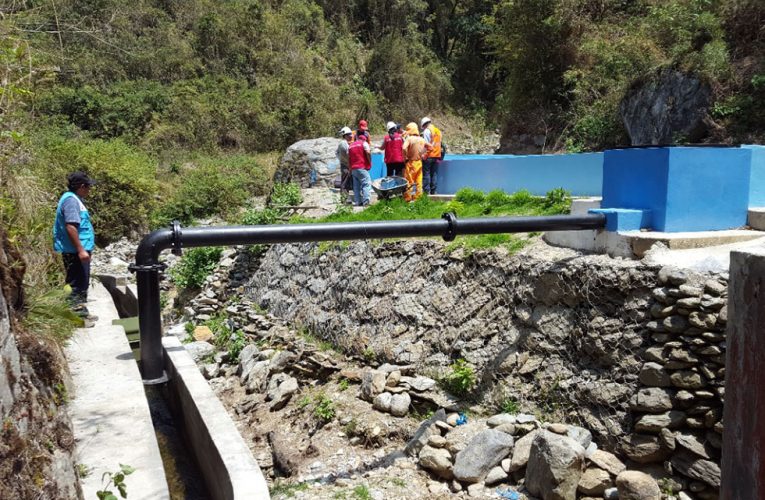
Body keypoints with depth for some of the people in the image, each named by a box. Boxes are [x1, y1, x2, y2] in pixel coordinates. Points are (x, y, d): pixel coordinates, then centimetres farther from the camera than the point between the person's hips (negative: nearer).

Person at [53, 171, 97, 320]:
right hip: (75, 251, -11)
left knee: (81, 284, 18)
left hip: (77, 251, 11)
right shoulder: (71, 200, -16)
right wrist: (81, 250, -25)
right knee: (77, 284, -6)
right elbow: (70, 226, -24)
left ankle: (81, 313, 27)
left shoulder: (74, 199, 17)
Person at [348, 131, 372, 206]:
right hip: (362, 167, -6)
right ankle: (365, 202, -17)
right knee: (366, 184, -7)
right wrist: (370, 163, 0)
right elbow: (368, 153, -11)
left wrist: (350, 168, 22)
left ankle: (358, 202, 7)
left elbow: (349, 158, 18)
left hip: (353, 168, 6)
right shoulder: (364, 143, 2)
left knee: (356, 186, 9)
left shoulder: (350, 145, 20)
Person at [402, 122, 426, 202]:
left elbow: (404, 148, -29)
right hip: (419, 162, 5)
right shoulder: (421, 139, 5)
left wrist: (405, 157, -14)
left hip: (411, 162, -5)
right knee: (418, 182, 12)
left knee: (408, 181, 3)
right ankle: (418, 197, 18)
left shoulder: (409, 139, -13)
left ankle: (408, 198, 4)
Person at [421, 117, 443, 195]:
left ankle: (426, 191, -5)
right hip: (437, 155, 7)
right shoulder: (438, 131, 16)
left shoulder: (427, 131, -6)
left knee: (426, 173, -2)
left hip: (429, 156, -6)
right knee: (434, 174, 9)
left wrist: (424, 155, -9)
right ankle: (433, 191, 10)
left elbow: (426, 144, -13)